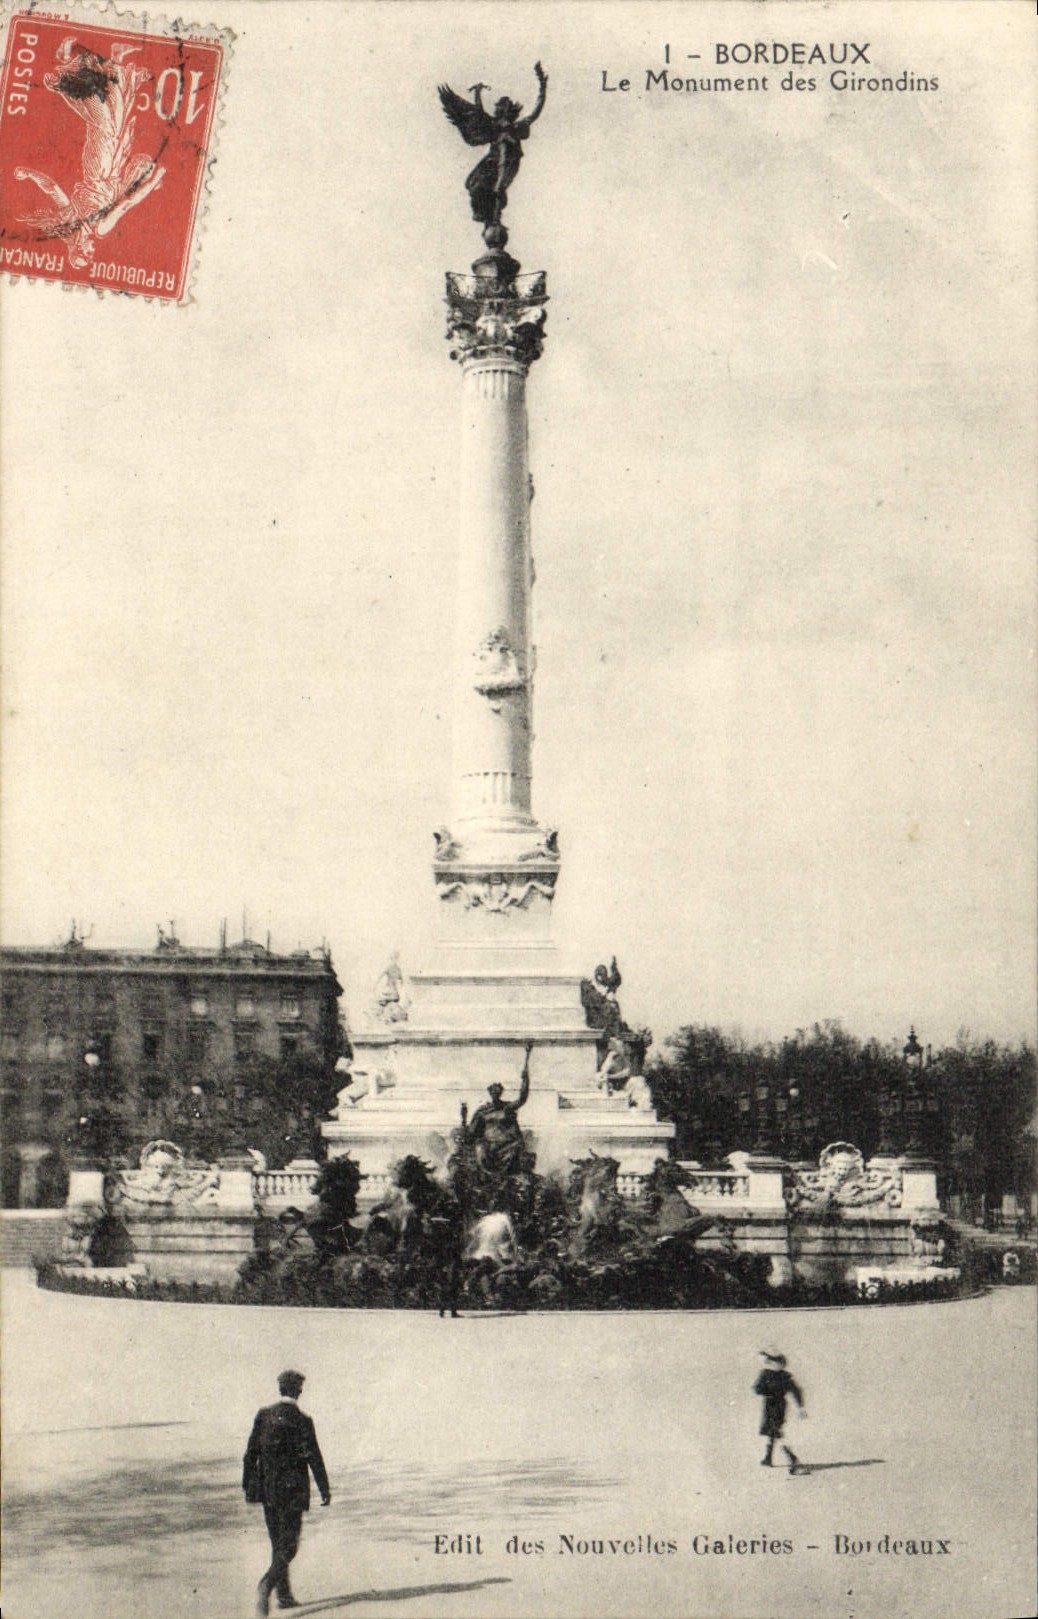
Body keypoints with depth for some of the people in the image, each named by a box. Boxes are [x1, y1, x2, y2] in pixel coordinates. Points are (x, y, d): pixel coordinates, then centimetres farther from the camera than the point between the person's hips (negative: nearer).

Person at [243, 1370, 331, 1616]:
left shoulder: (264, 1415, 1)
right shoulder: (302, 1421, -11)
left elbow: (251, 1452, 4)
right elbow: (314, 1457, -10)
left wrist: (247, 1484, 13)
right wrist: (324, 1490, -2)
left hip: (267, 1489, 5)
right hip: (292, 1490, -5)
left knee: (278, 1543, 17)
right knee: (289, 1545, 0)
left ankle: (284, 1595, 22)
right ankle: (266, 1585, -21)